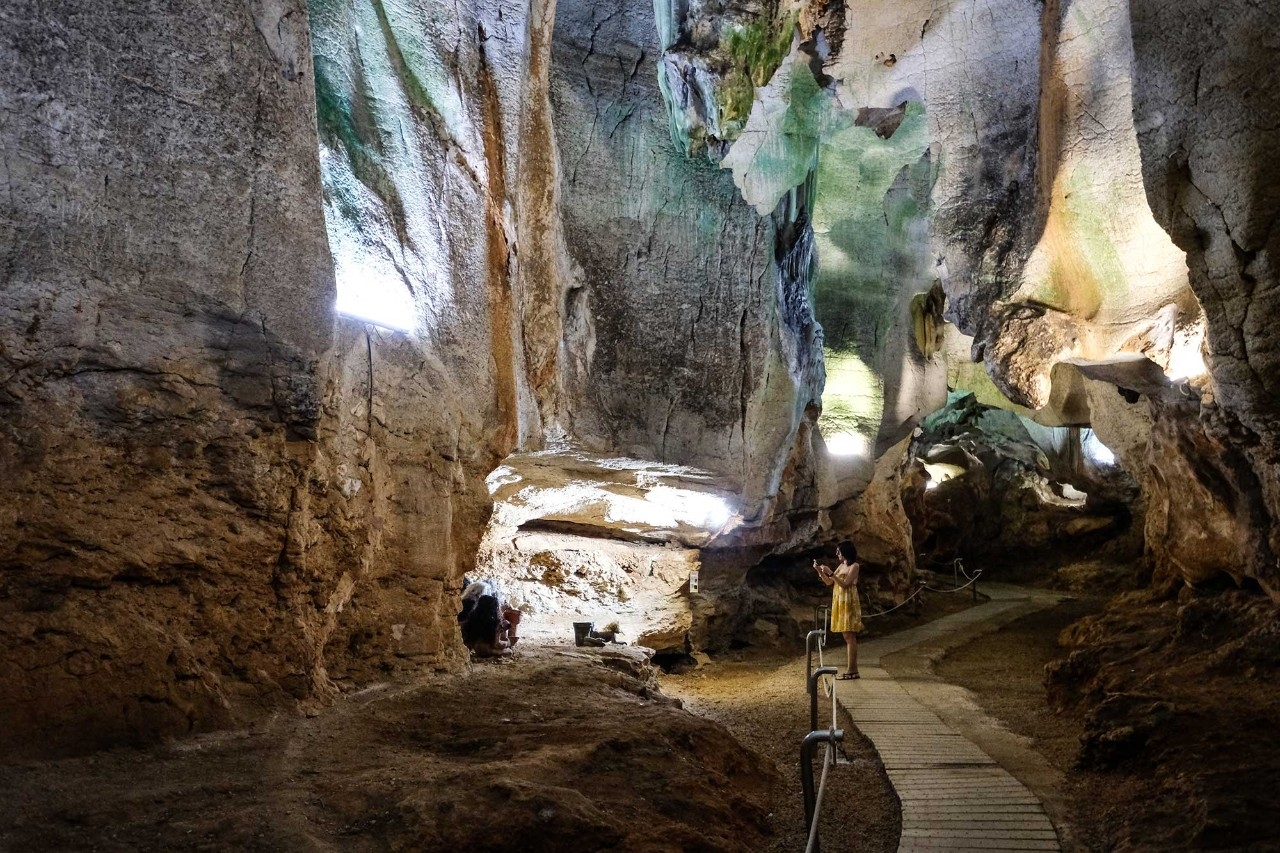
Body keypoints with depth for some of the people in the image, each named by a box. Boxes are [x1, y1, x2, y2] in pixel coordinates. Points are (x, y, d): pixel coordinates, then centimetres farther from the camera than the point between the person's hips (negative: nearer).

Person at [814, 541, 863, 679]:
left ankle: (852, 670, -10)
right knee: (846, 637, 8)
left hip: (849, 603, -9)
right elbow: (829, 583, 17)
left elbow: (844, 584, -17)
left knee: (850, 637, -9)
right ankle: (852, 669, 11)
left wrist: (830, 573, -19)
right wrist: (819, 570, 6)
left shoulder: (854, 566, -8)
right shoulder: (841, 566, 16)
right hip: (839, 603, 9)